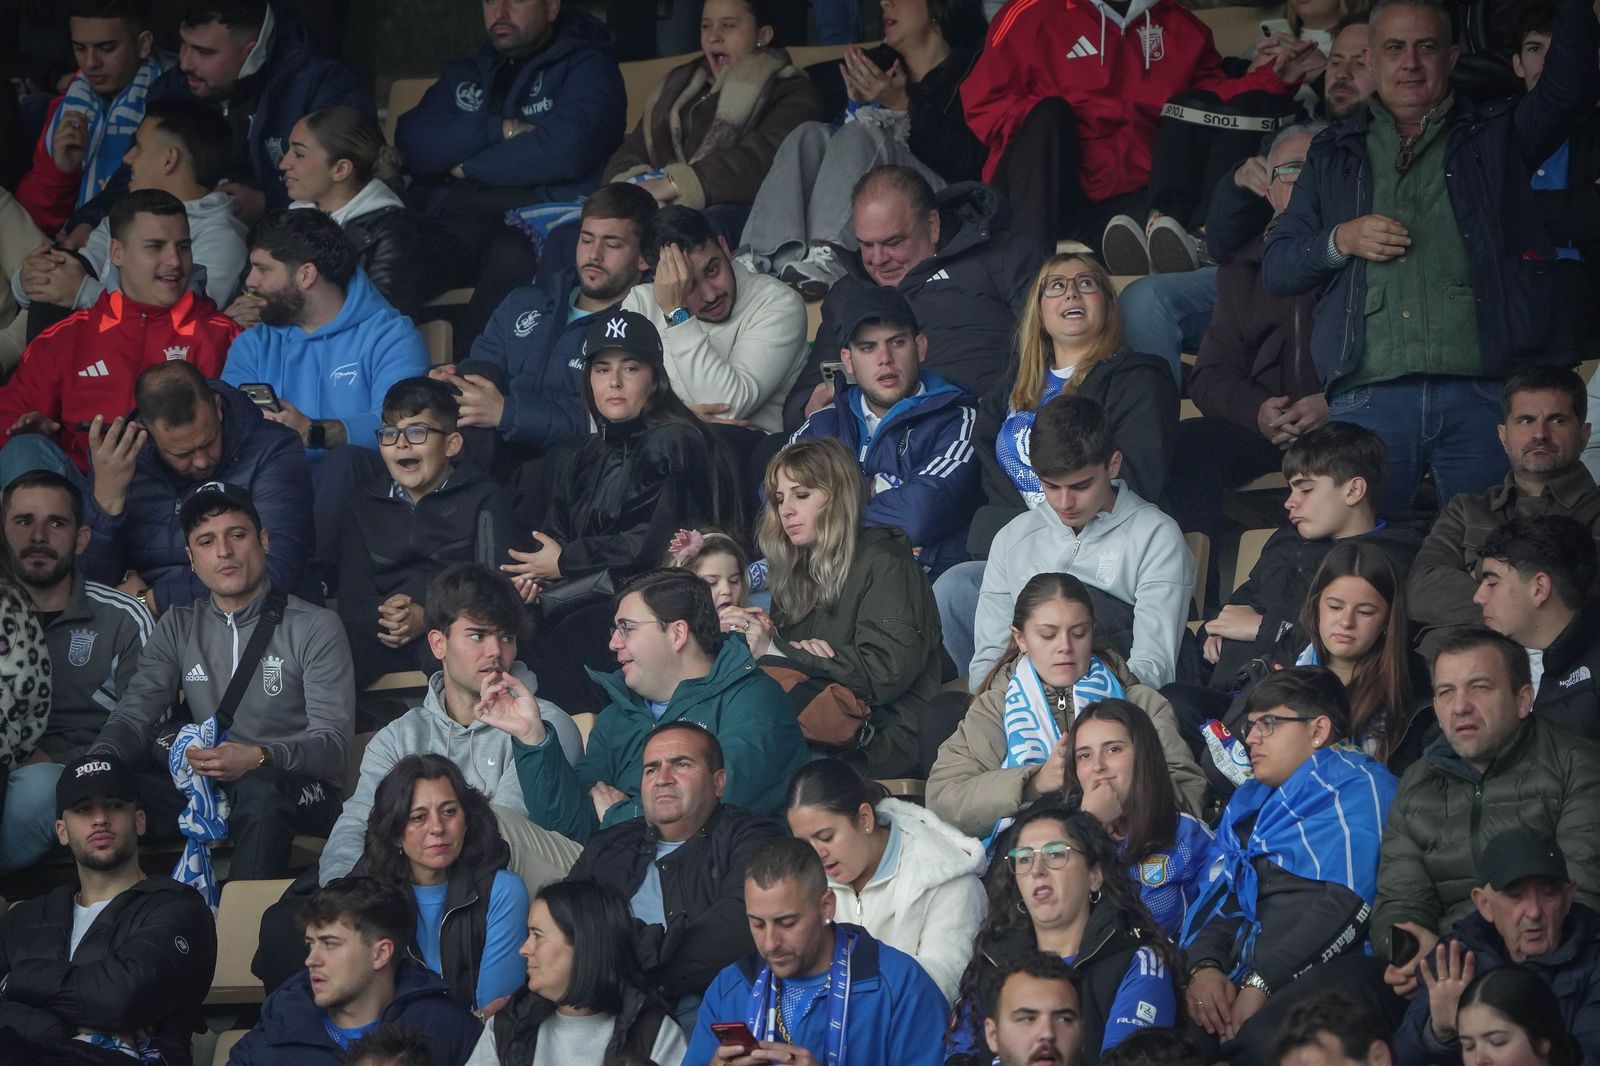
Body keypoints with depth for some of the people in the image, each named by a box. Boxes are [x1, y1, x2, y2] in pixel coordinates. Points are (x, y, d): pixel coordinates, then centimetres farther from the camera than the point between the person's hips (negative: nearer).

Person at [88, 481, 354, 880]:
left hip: (301, 794, -4)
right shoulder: (178, 626, 16)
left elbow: (332, 742, -8)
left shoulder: (316, 627, 2)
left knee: (259, 788, -40)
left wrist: (259, 758, -29)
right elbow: (134, 715, 7)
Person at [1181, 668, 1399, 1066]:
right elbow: (1217, 897, 19)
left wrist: (1261, 984, -16)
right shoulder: (1249, 805, 28)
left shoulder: (1355, 786, 5)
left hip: (1335, 966, -6)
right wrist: (1204, 968, -5)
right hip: (1249, 978, 6)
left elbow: (1350, 902, -9)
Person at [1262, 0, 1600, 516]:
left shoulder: (1494, 138, 17)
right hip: (1368, 393, 1)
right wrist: (1339, 241, -1)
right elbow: (1275, 267, 17)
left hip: (1482, 394, -1)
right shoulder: (1333, 155, 21)